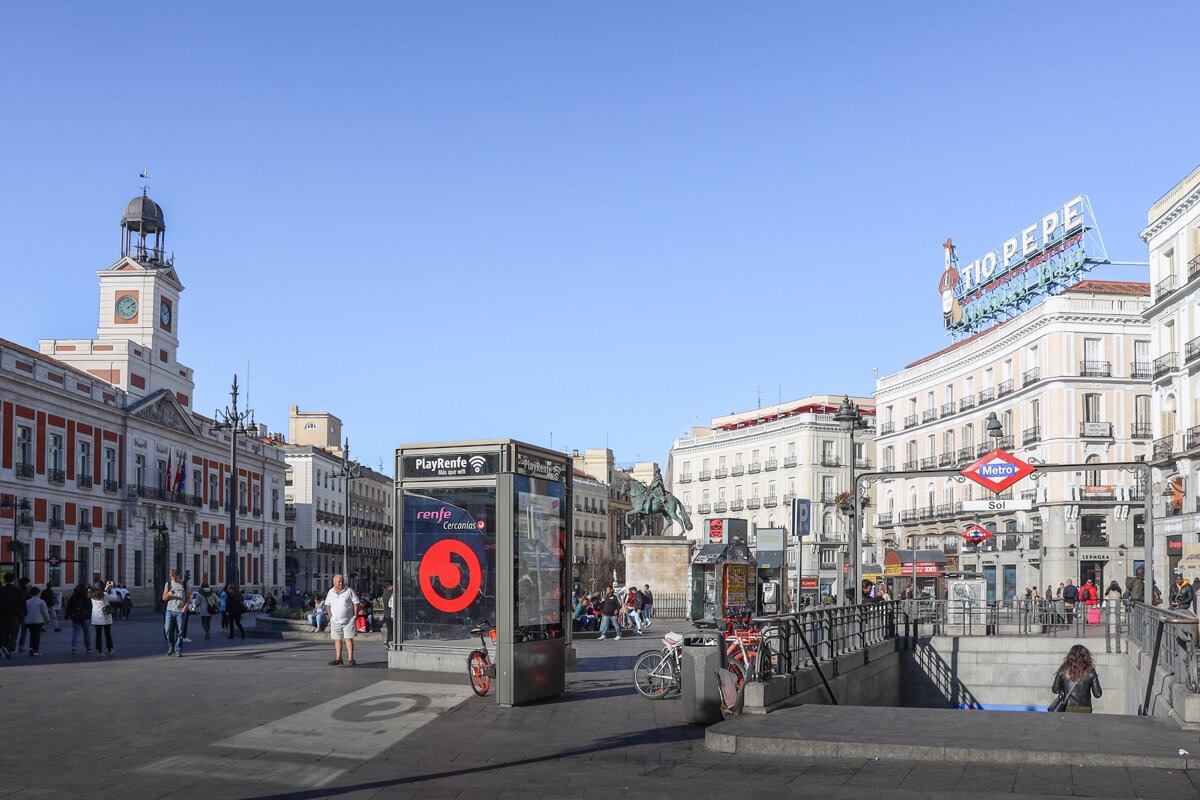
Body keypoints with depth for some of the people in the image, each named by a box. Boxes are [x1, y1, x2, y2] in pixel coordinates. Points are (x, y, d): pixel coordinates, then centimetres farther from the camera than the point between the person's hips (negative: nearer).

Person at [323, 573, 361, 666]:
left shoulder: (349, 591, -3)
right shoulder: (331, 592, 8)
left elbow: (356, 603, -2)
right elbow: (327, 605, 17)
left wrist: (355, 616, -7)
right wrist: (330, 616, 6)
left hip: (348, 620, -4)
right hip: (335, 621, 4)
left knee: (348, 639, -6)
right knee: (337, 640, 8)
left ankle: (350, 659, -6)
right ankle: (338, 659, 15)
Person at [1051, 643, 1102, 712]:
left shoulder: (1063, 670, -3)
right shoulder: (1090, 672, -4)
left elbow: (1055, 690, 2)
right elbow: (1097, 694, 0)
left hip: (1068, 709, 1)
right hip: (1085, 710, 0)